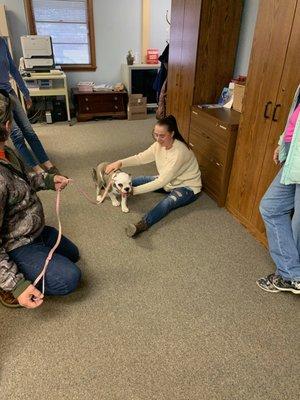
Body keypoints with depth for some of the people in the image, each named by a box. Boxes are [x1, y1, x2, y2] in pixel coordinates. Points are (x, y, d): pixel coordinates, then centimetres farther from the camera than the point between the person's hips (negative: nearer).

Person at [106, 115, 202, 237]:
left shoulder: (179, 152, -32)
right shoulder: (160, 144, -9)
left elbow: (161, 182, -34)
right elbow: (141, 157, -5)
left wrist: (134, 190, -35)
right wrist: (120, 163, -22)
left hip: (187, 187, -8)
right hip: (169, 181, 8)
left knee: (168, 202, -36)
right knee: (142, 180, -6)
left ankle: (141, 225, -57)